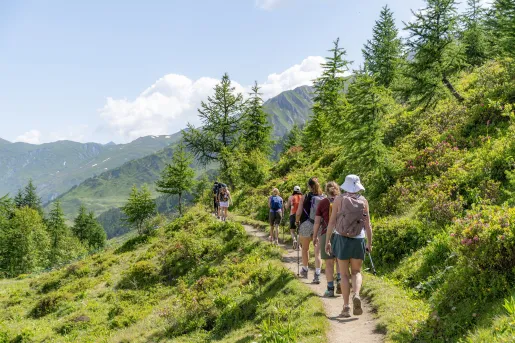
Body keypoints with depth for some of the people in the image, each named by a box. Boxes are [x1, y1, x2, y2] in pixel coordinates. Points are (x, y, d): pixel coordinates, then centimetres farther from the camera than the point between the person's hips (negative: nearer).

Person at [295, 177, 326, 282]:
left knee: (305, 249, 19)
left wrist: (297, 221, 12)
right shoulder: (324, 198, -2)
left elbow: (298, 213, -6)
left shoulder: (305, 197, -6)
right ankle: (317, 275, -4)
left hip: (306, 225, -1)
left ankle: (304, 271, 31)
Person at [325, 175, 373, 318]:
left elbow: (331, 222, -4)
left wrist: (328, 240, 3)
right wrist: (369, 242, 9)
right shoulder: (363, 201, 0)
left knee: (344, 274, 8)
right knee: (356, 272, 15)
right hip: (358, 240, 1)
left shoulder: (339, 199, -2)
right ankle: (356, 296, -12)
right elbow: (367, 224, 0)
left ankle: (346, 306, 4)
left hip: (341, 239, -1)